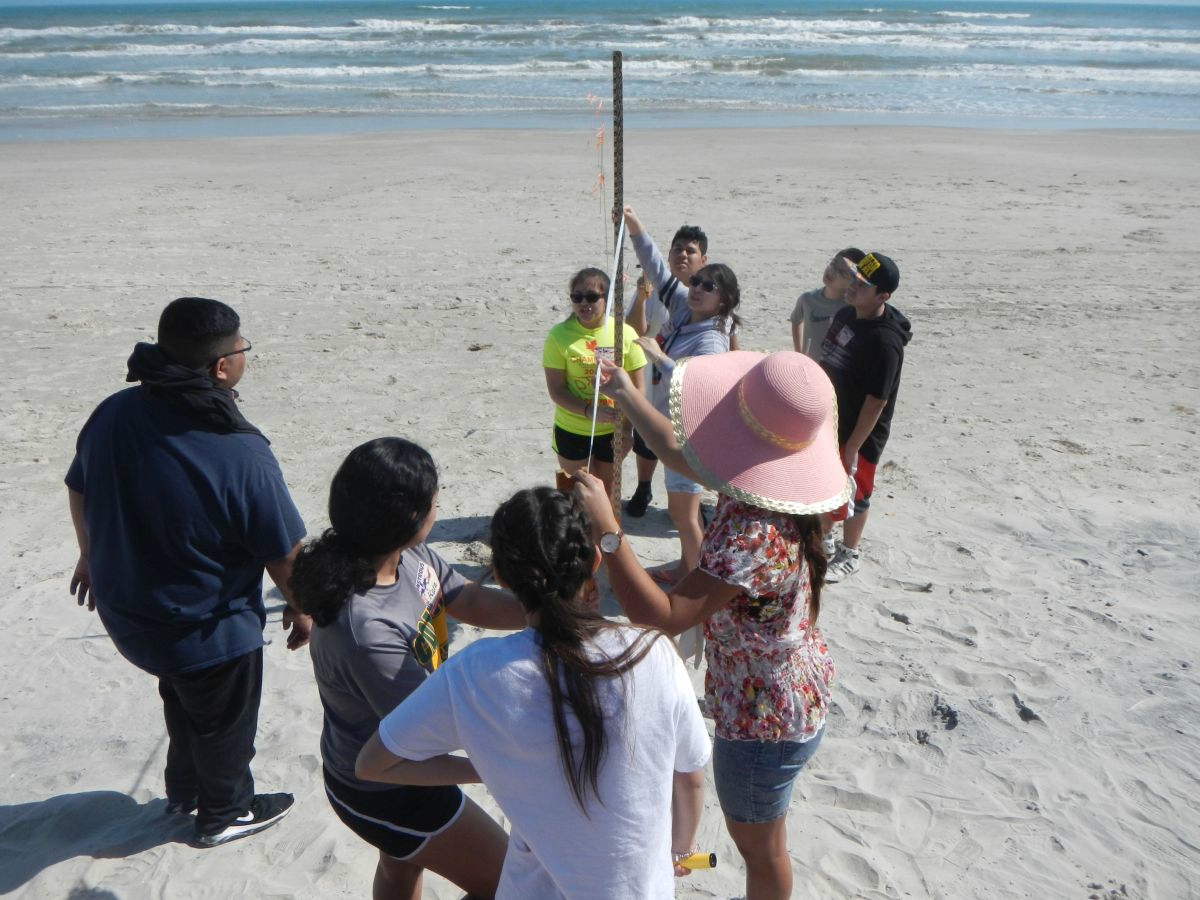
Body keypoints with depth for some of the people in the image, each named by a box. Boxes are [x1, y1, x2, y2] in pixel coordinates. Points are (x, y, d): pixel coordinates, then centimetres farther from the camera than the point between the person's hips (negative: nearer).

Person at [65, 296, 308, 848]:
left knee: (184, 699, 33)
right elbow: (283, 555, -22)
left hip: (126, 611, 7)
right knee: (224, 722, 22)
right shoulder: (242, 456, -33)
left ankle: (184, 789, 55)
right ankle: (225, 813, 46)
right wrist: (301, 608, -2)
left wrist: (92, 556, 22)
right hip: (208, 631, -6)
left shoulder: (113, 414, -13)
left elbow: (78, 490, 4)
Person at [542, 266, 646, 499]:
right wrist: (590, 410, -29)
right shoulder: (559, 336, -13)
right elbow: (556, 390, -15)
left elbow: (636, 388, -3)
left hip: (612, 431, 1)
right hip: (572, 432, -1)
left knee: (608, 491, 18)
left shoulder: (625, 334, -9)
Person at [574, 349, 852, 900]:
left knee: (758, 844, 19)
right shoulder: (763, 487, -11)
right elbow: (681, 456, 5)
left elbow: (663, 616, -44)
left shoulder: (754, 539, -40)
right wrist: (626, 397, 10)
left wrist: (605, 527, -45)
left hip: (765, 721, -9)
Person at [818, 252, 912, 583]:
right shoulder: (846, 314, -1)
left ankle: (849, 554, 32)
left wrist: (852, 447, -20)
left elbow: (876, 401, -24)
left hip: (858, 434, -8)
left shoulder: (884, 340, -27)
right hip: (828, 423, 8)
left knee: (851, 494, 10)